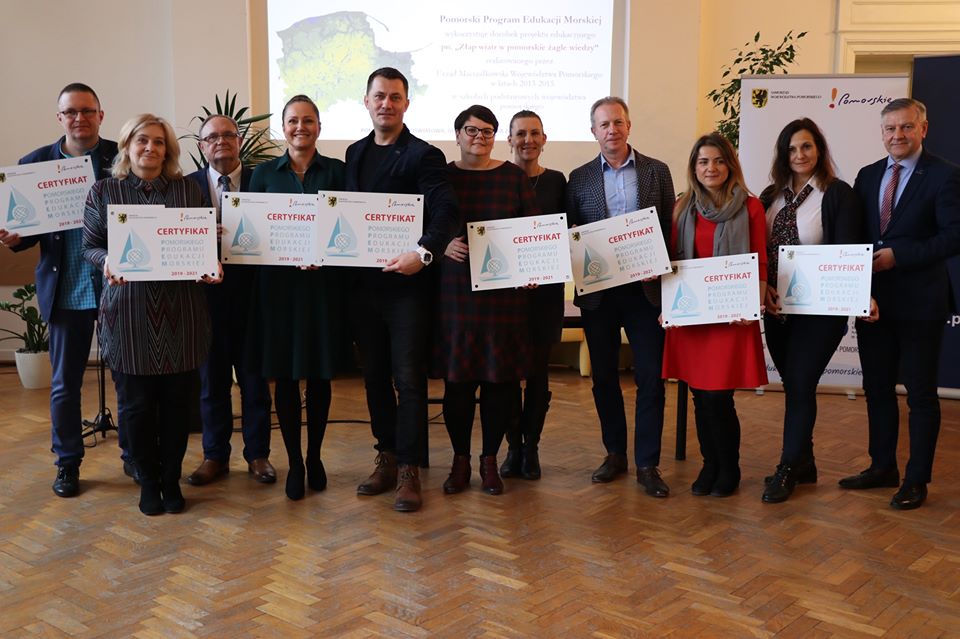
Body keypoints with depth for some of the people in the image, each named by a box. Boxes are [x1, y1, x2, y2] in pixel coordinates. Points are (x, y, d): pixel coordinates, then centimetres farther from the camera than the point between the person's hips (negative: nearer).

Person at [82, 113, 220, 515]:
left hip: (180, 312, 1)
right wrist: (107, 262, -15)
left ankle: (171, 481, 23)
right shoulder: (104, 191, 6)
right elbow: (90, 245, 6)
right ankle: (148, 483, 23)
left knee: (175, 400, 6)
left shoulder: (188, 189, 8)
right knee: (135, 403, 5)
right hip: (129, 312, 0)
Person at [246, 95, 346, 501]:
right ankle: (294, 462, 16)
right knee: (284, 376, 3)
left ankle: (314, 457, 23)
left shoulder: (336, 171, 5)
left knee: (320, 374, 6)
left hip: (324, 282, 0)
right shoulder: (265, 173, 7)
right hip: (278, 283, 1)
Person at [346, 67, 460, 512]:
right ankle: (387, 458, 26)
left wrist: (424, 252, -33)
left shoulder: (423, 155, -7)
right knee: (375, 376, 13)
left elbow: (447, 212, -19)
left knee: (408, 378, -1)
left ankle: (409, 471, 8)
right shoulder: (355, 153, 13)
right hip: (362, 283, 6)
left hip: (406, 284, -6)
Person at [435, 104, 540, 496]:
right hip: (454, 291, 0)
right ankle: (460, 459, 17)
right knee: (457, 377, 2)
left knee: (501, 376, 3)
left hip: (504, 290, 0)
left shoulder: (513, 176, 8)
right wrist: (443, 245, -15)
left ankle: (490, 459, 18)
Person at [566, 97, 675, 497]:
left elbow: (670, 228, 4)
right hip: (597, 291, 1)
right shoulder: (580, 178, 7)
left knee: (650, 378, -1)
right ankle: (614, 454, 23)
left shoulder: (656, 171, 6)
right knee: (604, 377, 9)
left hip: (645, 288, -1)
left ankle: (647, 464, 8)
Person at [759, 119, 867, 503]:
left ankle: (788, 470, 9)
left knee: (800, 384, -4)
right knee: (793, 385, 12)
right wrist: (762, 287, -7)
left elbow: (848, 253, -9)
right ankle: (804, 463, 26)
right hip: (777, 308, 5)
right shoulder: (771, 196, 10)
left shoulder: (839, 194, -5)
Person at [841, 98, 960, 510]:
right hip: (872, 299, 6)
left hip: (918, 303, -6)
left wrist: (898, 255, -20)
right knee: (877, 388, 14)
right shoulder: (867, 176, 11)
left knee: (920, 393, 5)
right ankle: (882, 467, 28)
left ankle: (917, 480, 16)